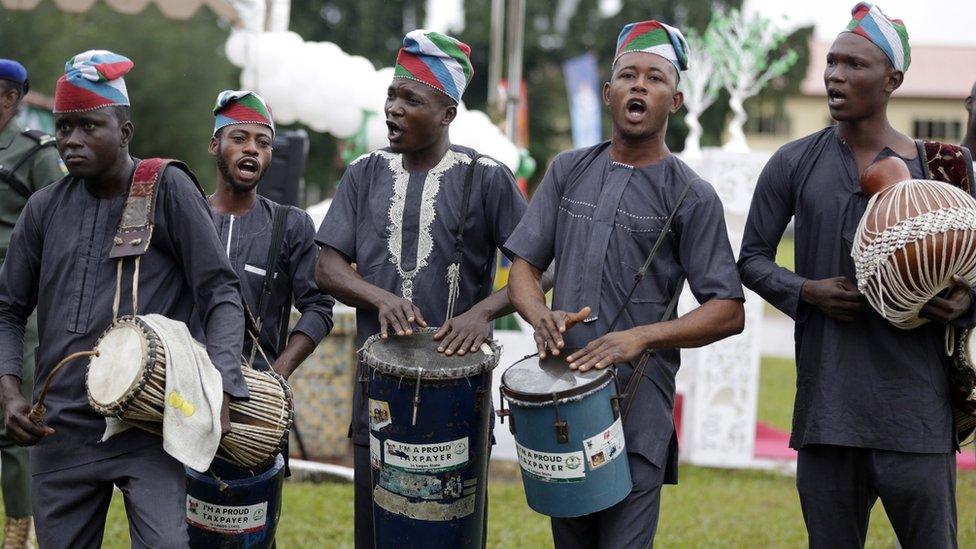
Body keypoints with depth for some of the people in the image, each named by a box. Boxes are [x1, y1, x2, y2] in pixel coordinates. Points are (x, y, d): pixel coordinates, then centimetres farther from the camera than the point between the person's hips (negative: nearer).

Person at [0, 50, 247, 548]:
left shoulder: (168, 190, -2)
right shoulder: (45, 208, 9)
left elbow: (220, 295, -3)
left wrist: (219, 389, -17)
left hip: (149, 429, -4)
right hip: (59, 430, 4)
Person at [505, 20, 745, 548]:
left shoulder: (691, 196, -3)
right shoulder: (569, 171, 10)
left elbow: (728, 311, -6)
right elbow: (523, 267, 10)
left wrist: (642, 336, -21)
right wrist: (542, 316, -13)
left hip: (638, 413, -4)